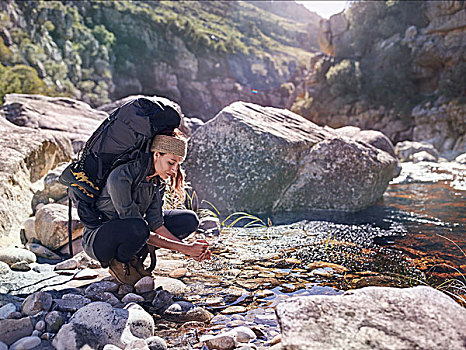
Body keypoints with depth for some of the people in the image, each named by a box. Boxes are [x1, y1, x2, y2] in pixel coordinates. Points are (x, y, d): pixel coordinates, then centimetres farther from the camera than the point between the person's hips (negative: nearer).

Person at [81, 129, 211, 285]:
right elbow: (138, 229, -30)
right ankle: (117, 263, -8)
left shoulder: (158, 179, -6)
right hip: (98, 240, -7)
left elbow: (156, 222, -10)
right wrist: (182, 248, -30)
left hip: (129, 235, 7)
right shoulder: (121, 177, -29)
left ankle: (133, 257, 1)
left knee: (189, 219, -5)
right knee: (137, 226, -41)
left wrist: (188, 248, -22)